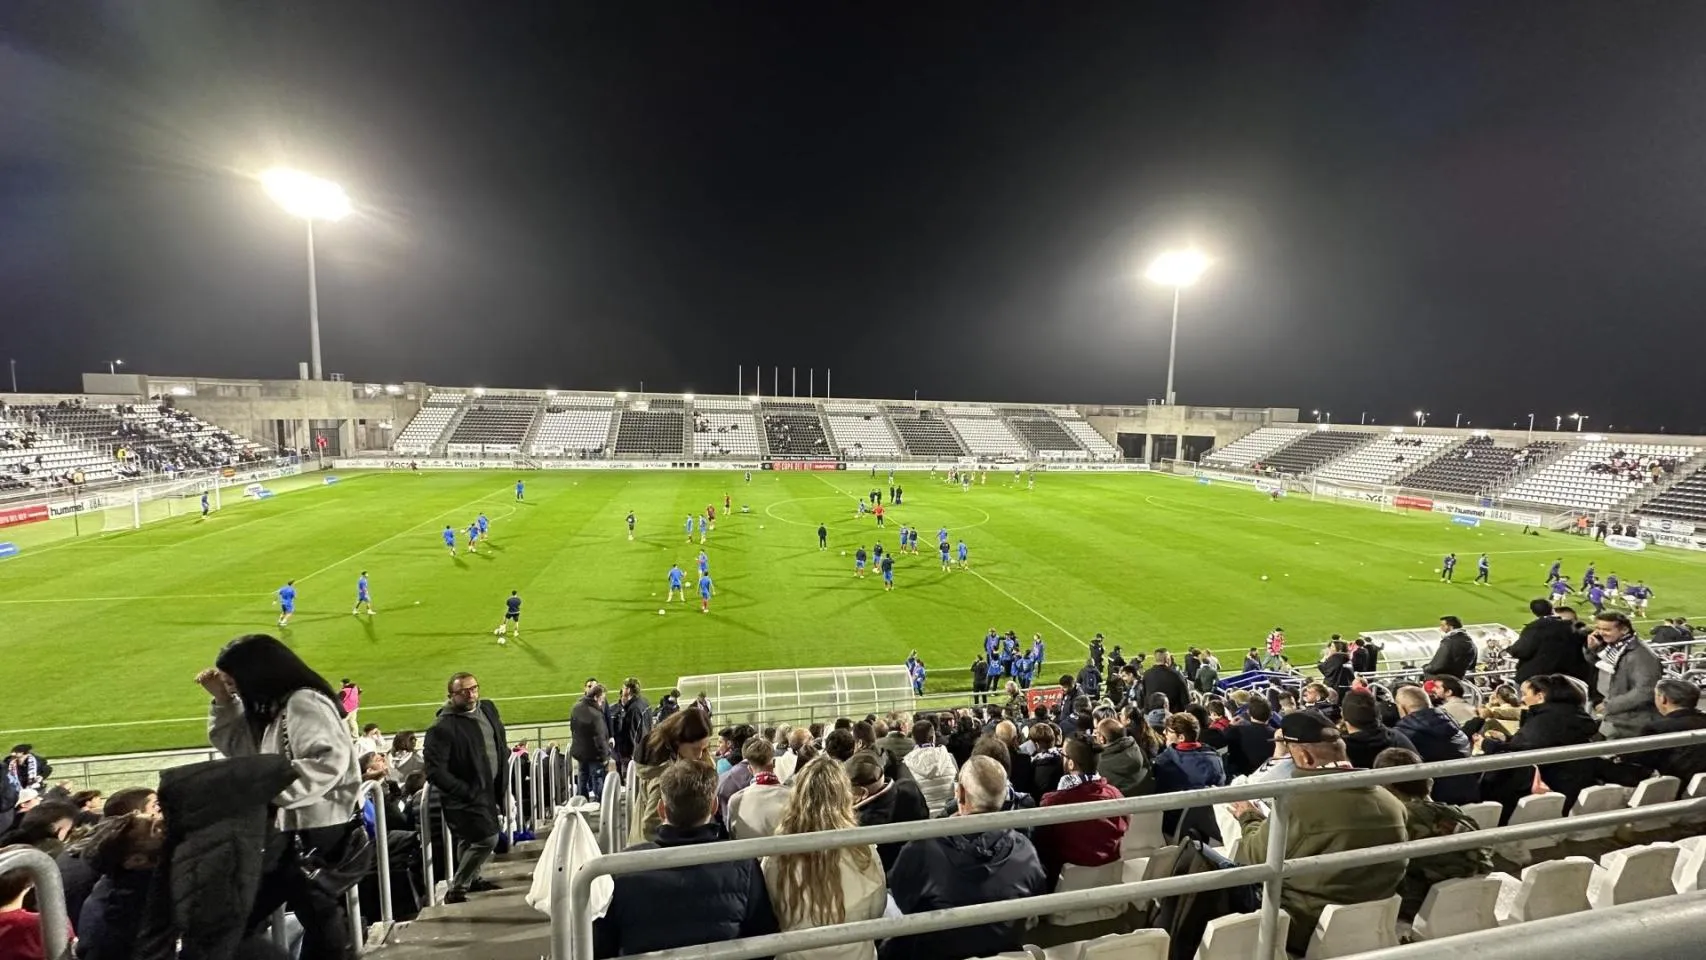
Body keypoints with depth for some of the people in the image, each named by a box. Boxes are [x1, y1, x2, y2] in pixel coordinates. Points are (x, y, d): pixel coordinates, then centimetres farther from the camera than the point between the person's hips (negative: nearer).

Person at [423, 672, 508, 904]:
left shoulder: (488, 708, 1)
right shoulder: (442, 727, -21)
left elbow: (501, 745, 14)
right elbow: (435, 771, -22)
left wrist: (503, 780, 8)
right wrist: (467, 793, -21)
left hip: (489, 790, 7)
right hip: (464, 796, -7)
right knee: (487, 839, -11)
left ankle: (470, 879, 40)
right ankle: (456, 890, 5)